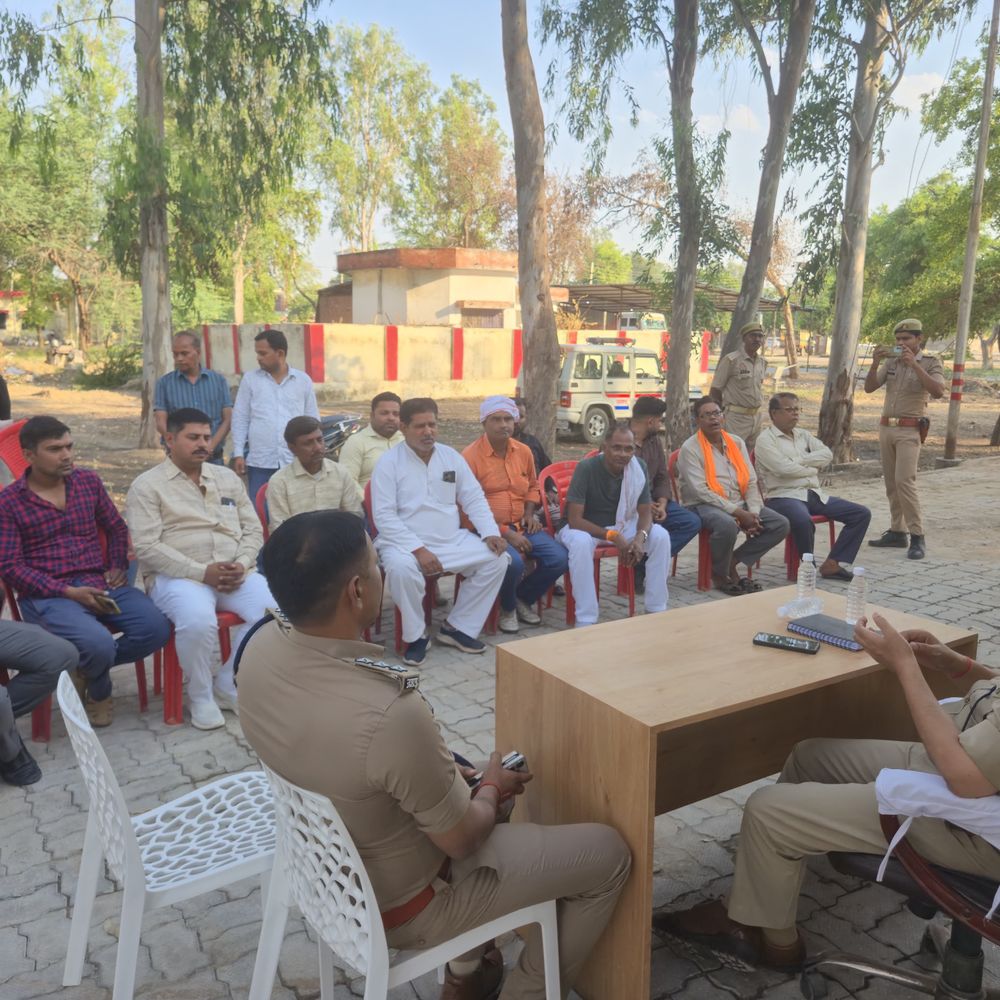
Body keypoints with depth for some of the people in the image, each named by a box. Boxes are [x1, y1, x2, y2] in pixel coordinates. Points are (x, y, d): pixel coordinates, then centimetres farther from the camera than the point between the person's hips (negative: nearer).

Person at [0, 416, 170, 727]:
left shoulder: (89, 481, 11)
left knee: (156, 628, -20)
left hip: (99, 584, 4)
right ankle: (99, 689, 8)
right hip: (46, 595, -4)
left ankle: (88, 667, 8)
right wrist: (67, 592, -16)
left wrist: (118, 568, 4)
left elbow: (116, 528, 22)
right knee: (99, 644, -32)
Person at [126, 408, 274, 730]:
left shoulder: (228, 478, 19)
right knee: (198, 621, -36)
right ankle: (200, 696, -7)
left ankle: (229, 685, -4)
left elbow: (253, 528, 16)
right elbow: (146, 546, -8)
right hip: (177, 576, -4)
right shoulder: (147, 486, 3)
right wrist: (202, 572, -17)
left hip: (235, 573, 4)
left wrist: (241, 564, -6)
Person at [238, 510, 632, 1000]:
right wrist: (491, 788, -1)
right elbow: (461, 838, -22)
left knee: (463, 787, 31)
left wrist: (445, 772, 4)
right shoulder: (391, 715, -39)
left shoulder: (261, 647, -15)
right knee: (607, 854, 5)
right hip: (397, 907, -7)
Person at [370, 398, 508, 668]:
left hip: (452, 541, 5)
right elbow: (384, 515, -13)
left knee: (496, 559, -13)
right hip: (406, 544, -5)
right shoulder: (389, 462, -6)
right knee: (400, 567, -37)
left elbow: (474, 499, 10)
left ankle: (457, 627, -1)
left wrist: (490, 533, -8)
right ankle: (416, 636, -12)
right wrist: (418, 549, -24)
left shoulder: (451, 456, 8)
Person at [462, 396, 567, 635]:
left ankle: (523, 598, 15)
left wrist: (530, 512, 7)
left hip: (521, 526, 6)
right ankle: (507, 608, 2)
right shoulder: (471, 456, -10)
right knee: (513, 562, -33)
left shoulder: (524, 451, 9)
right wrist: (506, 534, -17)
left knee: (559, 558, -13)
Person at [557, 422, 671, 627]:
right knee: (581, 542, -38)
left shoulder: (639, 467, -10)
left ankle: (656, 610, -6)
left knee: (660, 536, -18)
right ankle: (585, 621, -32)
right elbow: (574, 519, -26)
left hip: (620, 525, 5)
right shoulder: (586, 468, -24)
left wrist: (640, 536, -28)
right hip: (584, 527, -4)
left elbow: (645, 512, -5)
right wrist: (613, 536, -34)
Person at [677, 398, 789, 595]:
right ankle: (719, 573, -9)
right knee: (727, 525, -38)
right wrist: (738, 513, -19)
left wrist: (753, 513, -8)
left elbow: (751, 482, 10)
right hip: (704, 505, -6)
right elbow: (701, 491, -15)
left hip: (739, 504, 7)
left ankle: (733, 561, -2)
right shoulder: (690, 448, -6)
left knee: (781, 524, -10)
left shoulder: (737, 443, 14)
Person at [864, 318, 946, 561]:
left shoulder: (930, 363, -2)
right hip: (886, 427, 5)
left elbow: (938, 392, -18)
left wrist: (914, 364, -22)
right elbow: (869, 387, 5)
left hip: (909, 430, -5)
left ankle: (917, 537, -12)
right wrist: (875, 363, -10)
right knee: (891, 483, 6)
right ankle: (897, 532, 12)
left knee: (905, 481, -16)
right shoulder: (891, 361, 10)